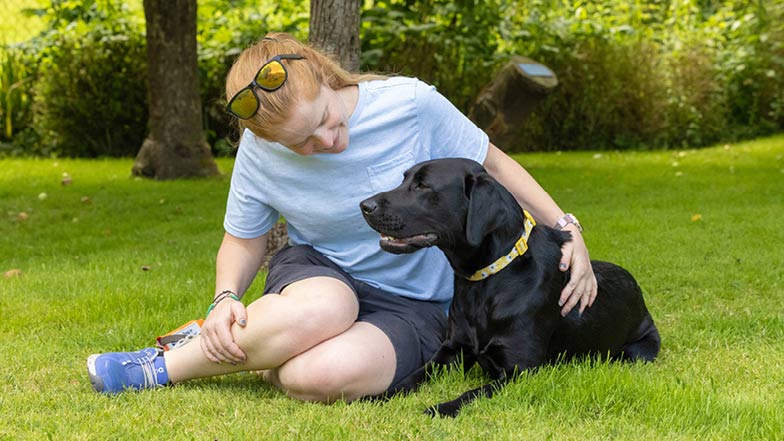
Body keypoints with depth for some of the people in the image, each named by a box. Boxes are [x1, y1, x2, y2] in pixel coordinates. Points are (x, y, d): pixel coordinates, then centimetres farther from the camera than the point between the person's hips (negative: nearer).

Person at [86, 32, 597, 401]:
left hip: (416, 305, -1)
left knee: (323, 375, -36)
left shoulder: (412, 105, -16)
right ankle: (168, 365, -16)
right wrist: (226, 298, -14)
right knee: (321, 310, -40)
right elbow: (243, 238, 6)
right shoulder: (261, 152, -10)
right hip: (319, 274, 1)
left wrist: (566, 226, -6)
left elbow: (491, 164, 0)